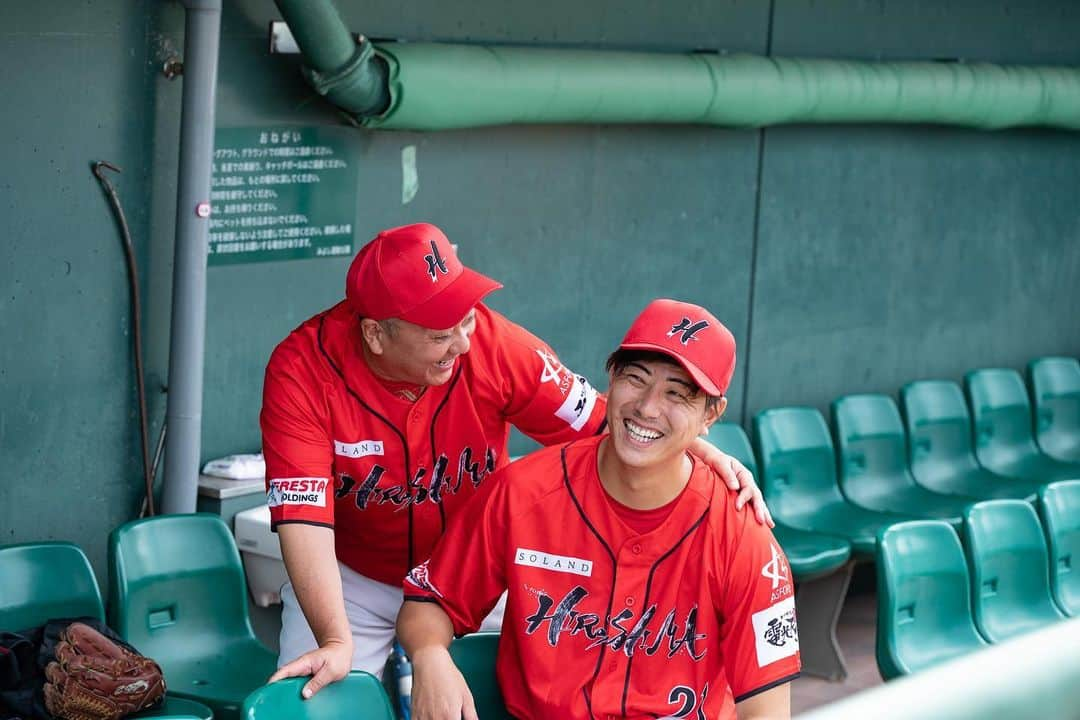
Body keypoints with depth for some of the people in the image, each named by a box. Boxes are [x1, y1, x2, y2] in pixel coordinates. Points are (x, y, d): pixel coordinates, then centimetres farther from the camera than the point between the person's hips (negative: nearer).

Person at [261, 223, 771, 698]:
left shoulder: (495, 345, -21)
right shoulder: (303, 372, -26)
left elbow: (602, 424, -13)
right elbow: (304, 521, -32)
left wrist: (702, 452, -30)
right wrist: (337, 643, -43)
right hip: (352, 580, -2)